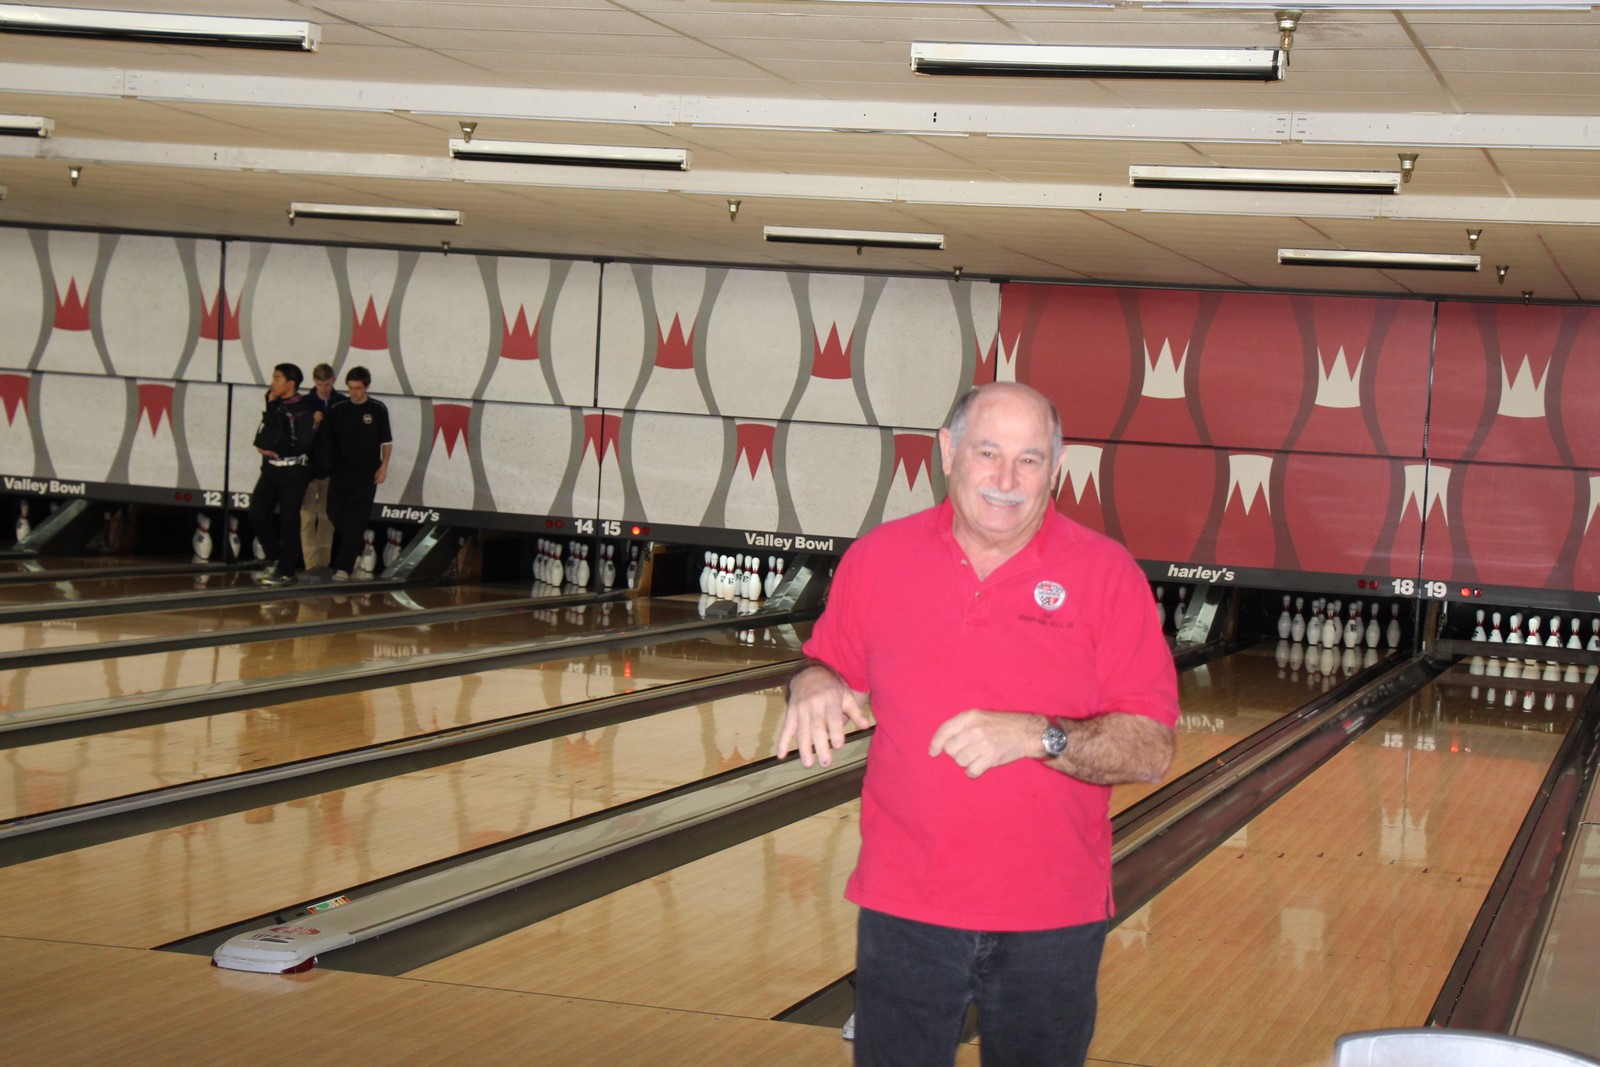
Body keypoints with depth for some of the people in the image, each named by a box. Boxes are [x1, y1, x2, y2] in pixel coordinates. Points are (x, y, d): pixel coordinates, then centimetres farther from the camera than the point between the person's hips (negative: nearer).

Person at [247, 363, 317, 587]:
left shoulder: (302, 411, -12)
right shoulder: (274, 406, 9)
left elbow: (305, 444, -15)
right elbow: (264, 433, 16)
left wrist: (277, 451, -13)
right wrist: (262, 446, -4)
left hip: (293, 472, -7)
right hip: (270, 468, 7)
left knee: (289, 521, -1)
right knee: (257, 514, 4)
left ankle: (286, 571, 7)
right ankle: (276, 559, 21)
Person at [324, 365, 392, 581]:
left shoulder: (377, 409, 1)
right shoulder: (337, 409, 5)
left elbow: (386, 441, 5)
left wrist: (384, 466, -3)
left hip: (366, 474, -3)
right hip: (340, 472, 3)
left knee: (355, 522, -8)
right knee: (337, 519, 4)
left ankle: (344, 567, -12)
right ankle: (340, 561, 19)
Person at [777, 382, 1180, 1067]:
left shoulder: (1106, 573, -6)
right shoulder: (878, 558, 1)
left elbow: (1150, 751, -8)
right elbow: (830, 667, 14)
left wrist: (1038, 736, -24)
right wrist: (813, 684, -10)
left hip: (1052, 922, -1)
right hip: (904, 911, 1)